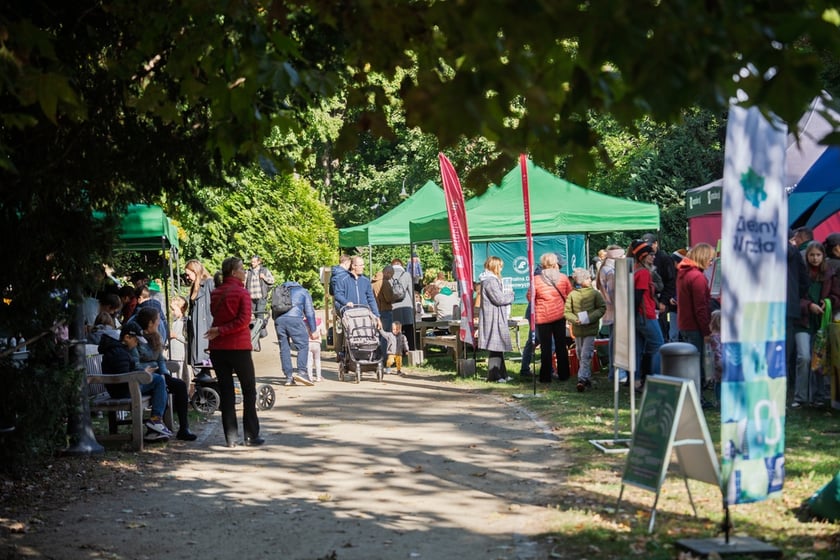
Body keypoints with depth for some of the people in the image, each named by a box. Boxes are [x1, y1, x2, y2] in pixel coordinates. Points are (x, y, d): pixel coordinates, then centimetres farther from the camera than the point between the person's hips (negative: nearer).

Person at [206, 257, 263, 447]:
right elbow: (244, 320, -17)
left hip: (218, 348, 5)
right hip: (239, 347, -5)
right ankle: (251, 435, 5)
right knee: (249, 391, 7)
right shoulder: (241, 293, -9)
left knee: (225, 392, 8)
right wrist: (221, 331, -14)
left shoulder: (215, 294, 7)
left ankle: (231, 437, 6)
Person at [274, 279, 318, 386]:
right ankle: (302, 372, -19)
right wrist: (313, 330, 15)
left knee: (284, 348, 7)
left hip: (279, 319, 4)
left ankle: (289, 377, 3)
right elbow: (309, 312, 15)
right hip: (294, 318, -4)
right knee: (303, 345, -2)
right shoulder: (303, 292, 22)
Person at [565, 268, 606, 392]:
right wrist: (575, 319, -16)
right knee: (581, 356, 4)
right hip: (577, 329, 1)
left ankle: (582, 379, -4)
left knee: (586, 356, -4)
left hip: (591, 329, -1)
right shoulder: (572, 295, 0)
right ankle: (588, 380, 10)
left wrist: (590, 318, -14)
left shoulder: (595, 293, -1)